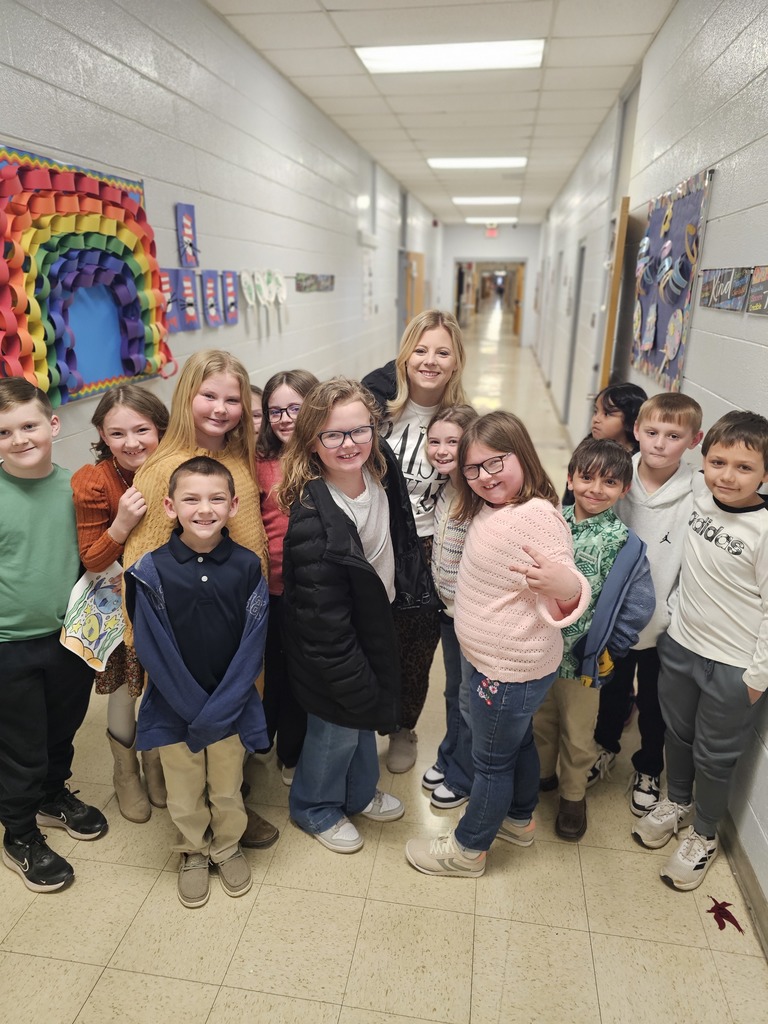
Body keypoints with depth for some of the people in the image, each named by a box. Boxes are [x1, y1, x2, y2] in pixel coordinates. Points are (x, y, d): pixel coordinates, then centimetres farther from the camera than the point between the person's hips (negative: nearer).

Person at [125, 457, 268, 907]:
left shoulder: (247, 567, -10)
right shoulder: (152, 571, -12)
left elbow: (252, 646, -8)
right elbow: (154, 651, -10)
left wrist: (217, 710, -12)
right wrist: (194, 709, -12)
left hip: (231, 707, 0)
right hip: (174, 709, 0)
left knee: (227, 790, 18)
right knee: (185, 794, 18)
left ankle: (228, 847, 45)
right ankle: (194, 852, 45)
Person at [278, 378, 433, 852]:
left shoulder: (381, 468, -16)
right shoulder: (314, 520, -35)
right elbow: (325, 626, -28)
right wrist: (358, 687, -18)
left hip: (376, 621, 7)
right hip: (334, 644, -7)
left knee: (364, 716, 27)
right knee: (338, 727, 16)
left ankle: (359, 792, 55)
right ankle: (316, 809, 47)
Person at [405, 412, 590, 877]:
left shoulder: (538, 515, -28)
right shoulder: (489, 510, 1)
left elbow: (564, 600, -31)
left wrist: (566, 585, -51)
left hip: (512, 670, -9)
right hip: (496, 661, 9)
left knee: (492, 760, 12)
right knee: (518, 741, 28)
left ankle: (468, 849, 34)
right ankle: (519, 820, 51)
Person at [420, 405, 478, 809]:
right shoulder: (445, 490, 1)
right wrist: (443, 597, 10)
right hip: (449, 609, 8)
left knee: (471, 700, 12)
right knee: (453, 692, 25)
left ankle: (464, 776, 32)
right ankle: (449, 759, 44)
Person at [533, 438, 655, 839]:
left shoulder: (626, 545, -16)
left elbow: (640, 606, -10)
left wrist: (606, 649, -5)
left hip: (582, 657, -3)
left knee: (577, 733, 18)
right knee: (542, 718, 24)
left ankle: (573, 795, 41)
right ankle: (542, 773, 49)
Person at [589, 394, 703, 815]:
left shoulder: (694, 500, -18)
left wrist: (672, 615, -13)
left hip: (662, 626, -2)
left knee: (653, 702, 20)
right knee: (612, 691, 24)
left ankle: (648, 769, 46)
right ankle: (606, 747, 52)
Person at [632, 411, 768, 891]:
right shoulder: (698, 493, -9)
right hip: (680, 644, 5)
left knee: (714, 756, 15)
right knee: (678, 733, 24)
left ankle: (704, 835, 41)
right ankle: (677, 802, 52)